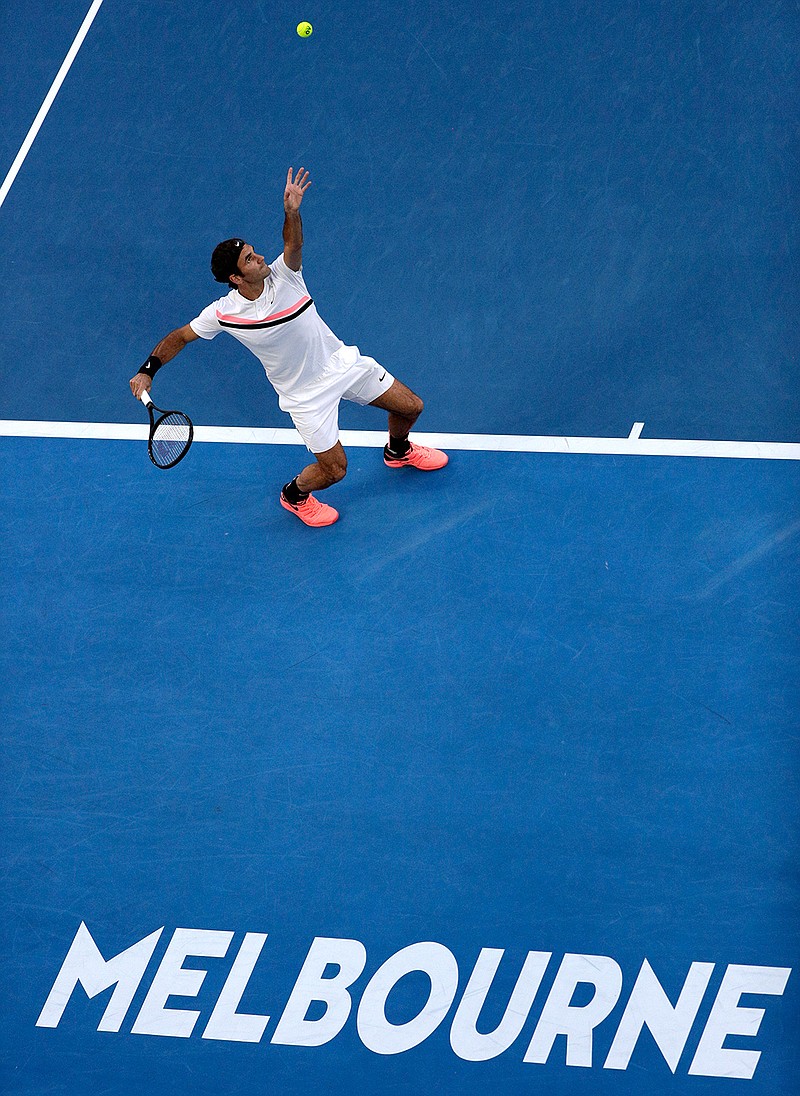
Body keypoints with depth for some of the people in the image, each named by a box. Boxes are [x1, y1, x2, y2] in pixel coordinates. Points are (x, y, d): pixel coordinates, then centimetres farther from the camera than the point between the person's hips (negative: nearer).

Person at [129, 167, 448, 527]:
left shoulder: (282, 275, -16)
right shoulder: (223, 313, -18)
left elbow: (293, 244, -37)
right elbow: (181, 336, -6)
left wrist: (292, 211, -56)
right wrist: (147, 371, -16)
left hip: (342, 361, 3)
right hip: (306, 394, -3)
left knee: (411, 407, 10)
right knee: (334, 469, -5)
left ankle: (398, 451, 47)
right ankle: (294, 495, 30)